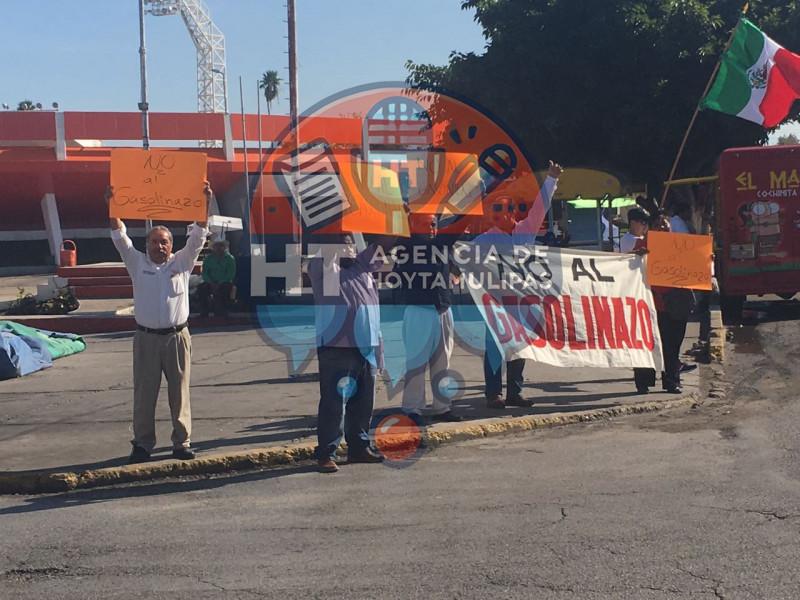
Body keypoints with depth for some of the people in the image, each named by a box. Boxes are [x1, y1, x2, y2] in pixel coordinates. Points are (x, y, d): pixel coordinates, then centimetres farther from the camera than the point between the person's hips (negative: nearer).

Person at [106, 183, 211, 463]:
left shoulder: (182, 262, 7)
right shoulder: (138, 263, 8)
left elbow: (197, 236, -1)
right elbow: (120, 237, 0)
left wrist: (204, 205, -12)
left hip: (177, 337, 0)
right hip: (146, 338, 0)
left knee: (179, 391, 5)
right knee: (144, 392, 4)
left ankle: (182, 442, 13)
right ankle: (142, 443, 12)